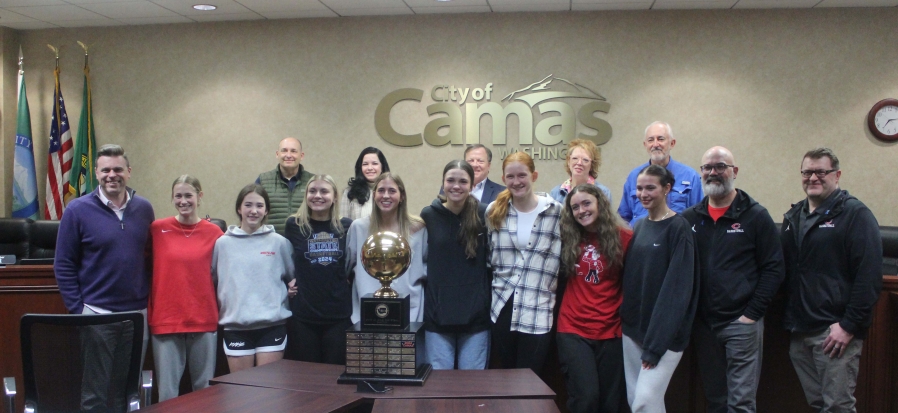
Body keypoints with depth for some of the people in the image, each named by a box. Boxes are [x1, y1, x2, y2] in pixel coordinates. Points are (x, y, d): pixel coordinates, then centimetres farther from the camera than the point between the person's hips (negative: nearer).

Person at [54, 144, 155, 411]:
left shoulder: (144, 209, 4)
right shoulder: (78, 210, -5)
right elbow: (64, 266, -3)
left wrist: (151, 301, 6)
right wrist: (77, 309, -8)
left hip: (138, 314, 3)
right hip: (96, 314, -3)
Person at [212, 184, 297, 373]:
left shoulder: (279, 242, 5)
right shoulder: (223, 243, 7)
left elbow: (293, 276, 14)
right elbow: (213, 280, 12)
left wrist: (294, 286, -4)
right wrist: (216, 311, 0)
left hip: (273, 324, -1)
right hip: (235, 325, 1)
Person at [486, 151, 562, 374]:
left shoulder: (555, 212, -3)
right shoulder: (494, 211, 7)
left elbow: (562, 258, 0)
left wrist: (544, 286, -4)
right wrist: (498, 284, 9)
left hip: (538, 313, -3)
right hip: (502, 308, 3)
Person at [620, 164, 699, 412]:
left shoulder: (678, 228, -10)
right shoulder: (639, 227, 12)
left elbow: (678, 288, -16)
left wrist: (656, 343, -19)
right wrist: (625, 322, 6)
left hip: (663, 335, -7)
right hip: (633, 329, 7)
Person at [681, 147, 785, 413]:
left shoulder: (756, 216, -2)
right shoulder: (689, 218, 7)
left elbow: (774, 269, -4)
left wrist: (752, 313, -10)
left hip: (742, 323, -4)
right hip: (703, 324, 4)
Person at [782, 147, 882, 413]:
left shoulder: (855, 214, -7)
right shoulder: (793, 217, 15)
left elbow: (869, 276, -14)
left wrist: (850, 326, -17)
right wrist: (789, 320, 12)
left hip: (835, 331, -7)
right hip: (799, 331, 7)